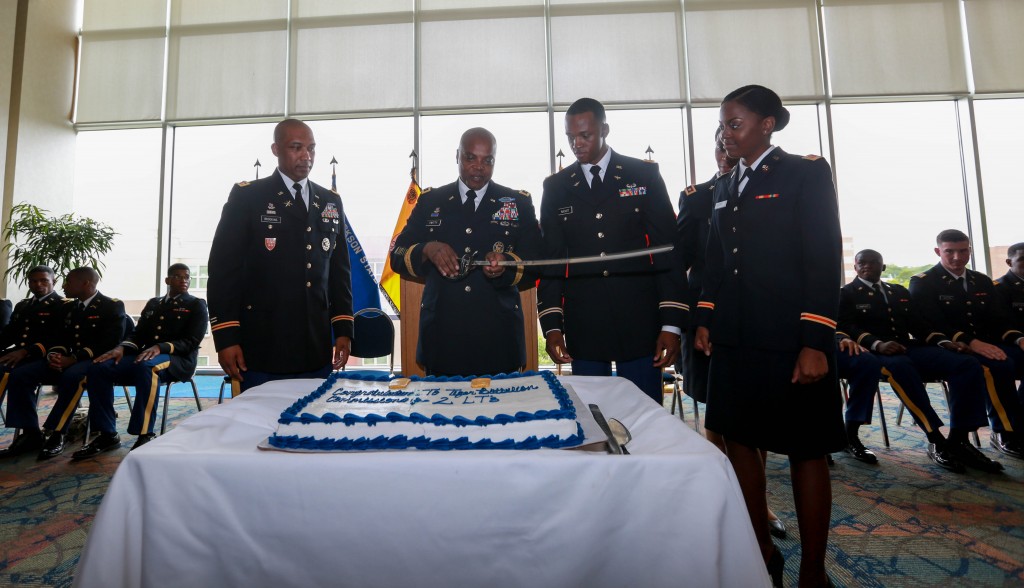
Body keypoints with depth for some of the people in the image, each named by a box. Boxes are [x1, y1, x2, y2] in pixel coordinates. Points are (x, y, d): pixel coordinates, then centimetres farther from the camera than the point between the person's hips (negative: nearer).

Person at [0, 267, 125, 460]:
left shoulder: (113, 306, -5)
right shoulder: (67, 307, 19)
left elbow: (109, 342, -15)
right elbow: (60, 338, 16)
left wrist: (73, 359, -23)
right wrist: (54, 355, -8)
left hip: (95, 361, -8)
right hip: (65, 359, 8)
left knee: (71, 377, -37)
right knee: (20, 374, -12)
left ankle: (58, 433, -24)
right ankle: (30, 431, -6)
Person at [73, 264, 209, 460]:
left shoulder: (197, 305, 5)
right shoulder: (153, 303, 22)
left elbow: (191, 341, -7)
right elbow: (138, 334, 15)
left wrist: (160, 347, -24)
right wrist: (122, 348, -8)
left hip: (179, 360, -6)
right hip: (146, 355, 6)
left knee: (146, 366, -38)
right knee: (99, 368, -17)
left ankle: (145, 436, -33)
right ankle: (107, 434, -10)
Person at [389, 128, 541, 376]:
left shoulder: (519, 203, 4)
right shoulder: (430, 201, 7)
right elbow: (397, 257, 5)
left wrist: (507, 264, -22)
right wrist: (427, 250, -16)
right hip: (441, 337, 1)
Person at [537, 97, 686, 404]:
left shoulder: (644, 174, 3)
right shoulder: (556, 187, 8)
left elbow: (668, 250, 0)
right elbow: (551, 259, 6)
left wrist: (672, 323, -6)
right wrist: (552, 325, -1)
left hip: (639, 323, -1)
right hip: (582, 327, 2)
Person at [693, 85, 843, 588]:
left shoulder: (807, 172, -2)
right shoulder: (724, 189, 15)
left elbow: (825, 259, -10)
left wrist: (815, 342, -16)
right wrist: (705, 319, 7)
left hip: (791, 339, -6)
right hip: (736, 337, 6)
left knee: (805, 450, 6)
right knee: (738, 440, 10)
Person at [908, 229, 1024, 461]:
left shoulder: (982, 281, 18)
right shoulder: (922, 283, -3)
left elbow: (999, 321, 12)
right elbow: (933, 326, -14)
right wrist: (972, 343, -26)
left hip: (986, 346, 6)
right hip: (949, 350, -6)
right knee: (998, 365, -32)